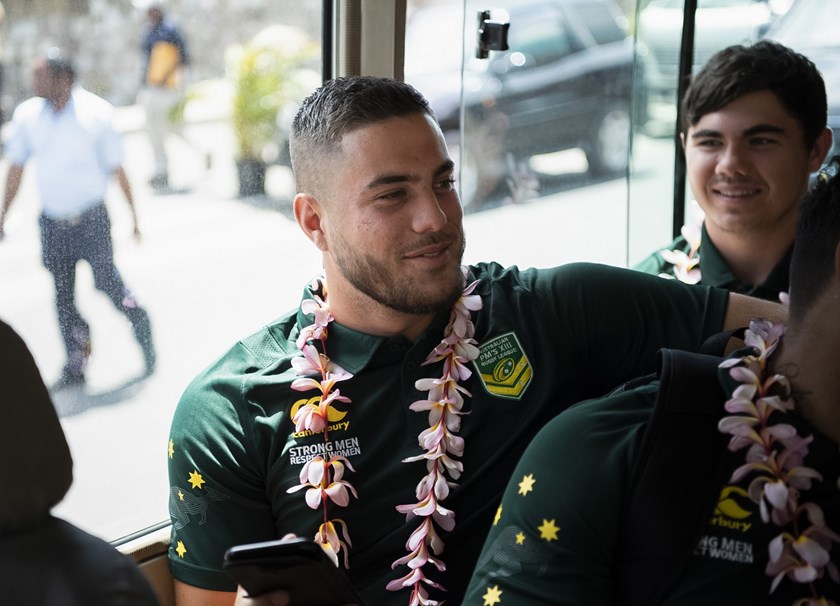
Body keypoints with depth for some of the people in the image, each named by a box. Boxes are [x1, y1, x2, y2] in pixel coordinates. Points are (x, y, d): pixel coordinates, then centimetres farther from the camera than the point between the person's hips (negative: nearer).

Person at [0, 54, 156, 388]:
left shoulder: (96, 113, -10)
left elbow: (117, 169, -4)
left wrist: (133, 216, -2)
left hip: (91, 219, -3)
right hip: (52, 222, 4)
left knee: (108, 284, -6)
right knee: (63, 298, 8)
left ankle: (144, 333, 21)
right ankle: (74, 366, 21)